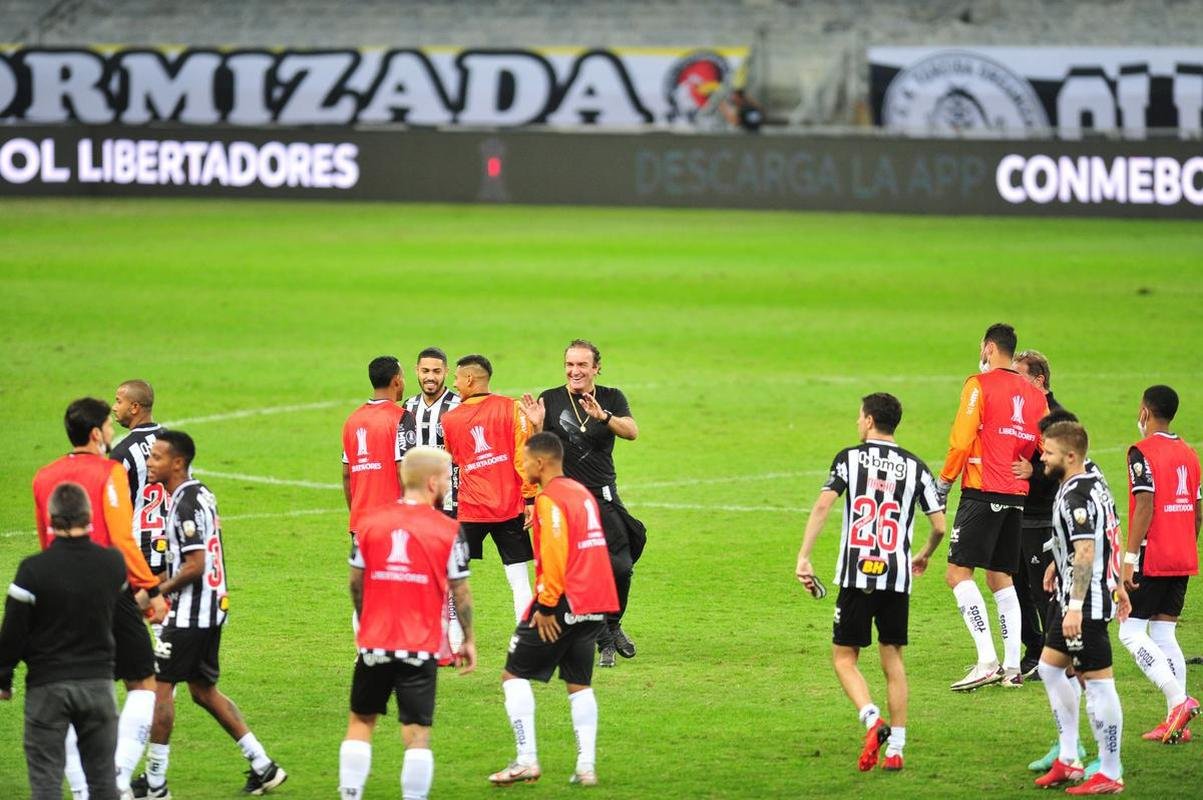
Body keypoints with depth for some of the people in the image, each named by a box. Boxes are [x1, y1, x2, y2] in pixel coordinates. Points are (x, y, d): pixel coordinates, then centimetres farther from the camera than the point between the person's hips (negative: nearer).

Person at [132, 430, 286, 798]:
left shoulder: (185, 504, -19)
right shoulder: (201, 494, 12)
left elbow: (195, 565, -23)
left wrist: (158, 590, -13)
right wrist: (165, 580, 16)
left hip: (190, 613, -10)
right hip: (213, 607, 10)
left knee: (160, 685, -3)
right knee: (203, 689, 16)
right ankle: (263, 766, 17)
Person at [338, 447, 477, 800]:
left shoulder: (370, 522, 2)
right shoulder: (448, 530, -6)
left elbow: (355, 582, 10)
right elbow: (461, 591, -1)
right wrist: (469, 640, 11)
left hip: (374, 643, 2)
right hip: (420, 649, -2)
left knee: (360, 721, 15)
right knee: (417, 732, 0)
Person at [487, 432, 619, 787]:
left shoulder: (550, 499, -13)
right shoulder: (581, 493, 15)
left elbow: (555, 557, -20)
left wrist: (546, 606, -15)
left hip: (564, 602, -8)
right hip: (596, 605, 8)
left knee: (514, 675, 1)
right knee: (579, 684, 14)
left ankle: (526, 760, -5)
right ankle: (586, 767, 6)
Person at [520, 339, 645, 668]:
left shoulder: (611, 398, 5)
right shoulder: (550, 400, 3)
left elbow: (632, 431, -12)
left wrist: (603, 416, -29)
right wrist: (537, 427, -20)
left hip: (605, 497, 1)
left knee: (621, 568, -8)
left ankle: (613, 625, 19)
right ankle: (604, 643, 7)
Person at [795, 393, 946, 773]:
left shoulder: (850, 458, 2)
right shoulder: (915, 467, 8)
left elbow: (822, 506, -11)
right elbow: (939, 525, 6)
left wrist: (803, 557, -9)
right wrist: (925, 555, 26)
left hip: (857, 575, -2)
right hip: (897, 578, 3)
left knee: (844, 657, 7)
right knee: (893, 659, 13)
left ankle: (872, 720, -18)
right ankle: (895, 749, 9)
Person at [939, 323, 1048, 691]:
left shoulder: (980, 385, -6)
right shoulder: (1034, 394, 13)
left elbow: (961, 440, -12)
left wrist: (944, 482, -1)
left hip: (983, 493, -7)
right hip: (1017, 496, 7)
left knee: (958, 572, -7)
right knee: (1001, 577, 15)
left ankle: (987, 661, -20)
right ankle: (1012, 667, 9)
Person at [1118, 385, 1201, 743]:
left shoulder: (1142, 452, -11)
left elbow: (1145, 507, -19)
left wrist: (1130, 558, -18)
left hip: (1151, 560, -7)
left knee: (1131, 632, -2)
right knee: (1163, 634, 11)